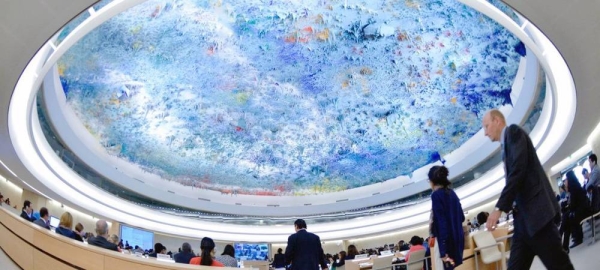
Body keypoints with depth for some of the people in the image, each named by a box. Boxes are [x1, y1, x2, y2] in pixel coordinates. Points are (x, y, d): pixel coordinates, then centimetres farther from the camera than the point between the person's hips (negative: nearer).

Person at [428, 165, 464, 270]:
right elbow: (462, 217, 16)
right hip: (457, 238, 8)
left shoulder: (436, 195, -11)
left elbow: (441, 221, -18)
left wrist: (443, 251, -20)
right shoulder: (452, 193, 11)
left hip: (445, 241, -8)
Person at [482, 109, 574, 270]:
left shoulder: (513, 132, -2)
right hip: (525, 217, 9)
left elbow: (518, 171, -15)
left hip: (536, 212, -9)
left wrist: (499, 208, -18)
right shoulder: (506, 144, 23)